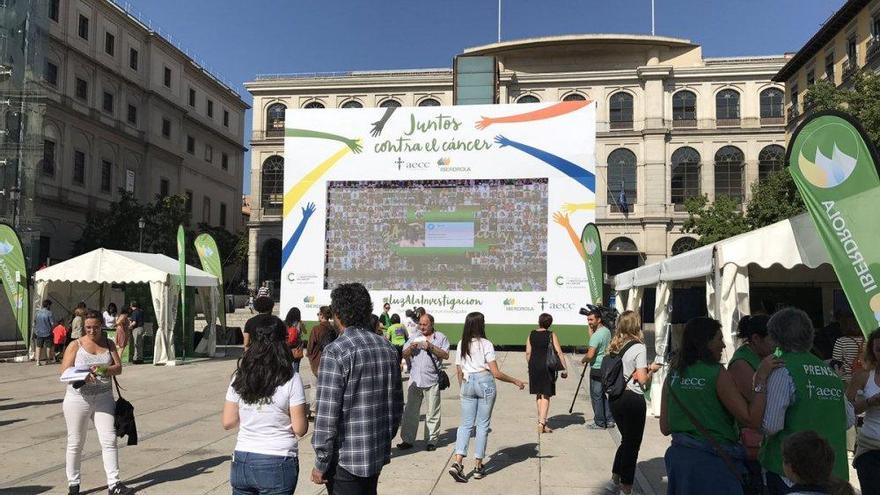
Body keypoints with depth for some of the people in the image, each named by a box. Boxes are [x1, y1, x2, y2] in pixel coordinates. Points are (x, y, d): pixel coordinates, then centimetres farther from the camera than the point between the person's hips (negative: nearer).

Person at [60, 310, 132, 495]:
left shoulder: (109, 344, 7)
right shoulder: (75, 345, -1)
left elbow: (118, 368, 1)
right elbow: (65, 371, -7)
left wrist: (104, 369, -20)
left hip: (103, 398, 2)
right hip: (78, 398, -2)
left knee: (109, 440, -2)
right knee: (76, 443, 8)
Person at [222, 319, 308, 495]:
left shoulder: (240, 377, -2)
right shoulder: (291, 379, -12)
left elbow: (228, 422, 3)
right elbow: (300, 429, -11)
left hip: (242, 461, 3)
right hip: (278, 465, -3)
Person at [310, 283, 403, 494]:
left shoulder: (335, 352, -16)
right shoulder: (388, 349, 4)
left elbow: (327, 413, -19)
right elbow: (397, 404, 10)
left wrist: (321, 463, -10)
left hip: (346, 459, -6)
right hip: (379, 454, 6)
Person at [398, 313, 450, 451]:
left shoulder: (440, 338, 4)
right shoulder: (415, 337, 14)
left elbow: (445, 355, -7)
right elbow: (404, 355, 11)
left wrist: (431, 347, -16)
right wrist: (411, 348, -9)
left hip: (432, 381, -3)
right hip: (415, 380, 3)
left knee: (432, 413, 4)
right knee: (410, 411, 6)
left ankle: (432, 440, 14)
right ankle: (407, 440, 14)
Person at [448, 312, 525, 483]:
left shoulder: (461, 345, 5)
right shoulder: (486, 344, -9)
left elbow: (459, 372, 10)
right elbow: (496, 373, -10)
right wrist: (515, 381, 1)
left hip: (467, 384, 4)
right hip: (485, 383, -4)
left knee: (466, 424, 8)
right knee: (482, 425, 7)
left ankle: (457, 462, -7)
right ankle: (478, 465, 13)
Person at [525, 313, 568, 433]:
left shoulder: (531, 334, 4)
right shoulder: (551, 335, -6)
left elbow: (528, 352, 5)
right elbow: (559, 353, -9)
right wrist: (564, 369, -3)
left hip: (534, 366, 4)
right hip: (547, 366, -4)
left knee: (538, 394, 17)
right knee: (546, 395, 0)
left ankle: (541, 420, 26)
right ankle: (542, 423, -9)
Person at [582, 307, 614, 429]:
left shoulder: (597, 335, -20)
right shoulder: (607, 331, 8)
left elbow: (590, 354, -25)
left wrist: (583, 360, -5)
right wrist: (589, 329, 13)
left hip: (597, 369, -9)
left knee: (596, 396, 1)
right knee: (602, 394, 18)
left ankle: (599, 423, 7)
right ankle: (609, 420, 19)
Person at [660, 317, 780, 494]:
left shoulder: (672, 375, 3)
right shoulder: (717, 374, -12)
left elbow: (665, 428, 6)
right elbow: (752, 420, -15)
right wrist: (761, 378, -12)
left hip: (678, 458, 5)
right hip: (714, 461, -5)